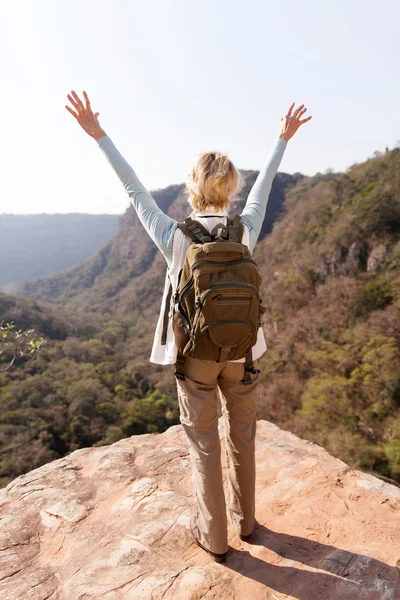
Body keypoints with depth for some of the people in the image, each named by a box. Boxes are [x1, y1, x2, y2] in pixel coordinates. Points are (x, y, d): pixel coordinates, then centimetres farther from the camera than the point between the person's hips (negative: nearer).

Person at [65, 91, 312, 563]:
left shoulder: (175, 237, -16)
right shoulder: (246, 231, -10)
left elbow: (134, 190, -5)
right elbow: (263, 186, 7)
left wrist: (98, 134, 7)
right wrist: (283, 138, 24)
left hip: (195, 352, -2)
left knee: (203, 443, 14)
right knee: (242, 436, 21)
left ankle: (213, 536, 31)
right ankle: (244, 519, 41)